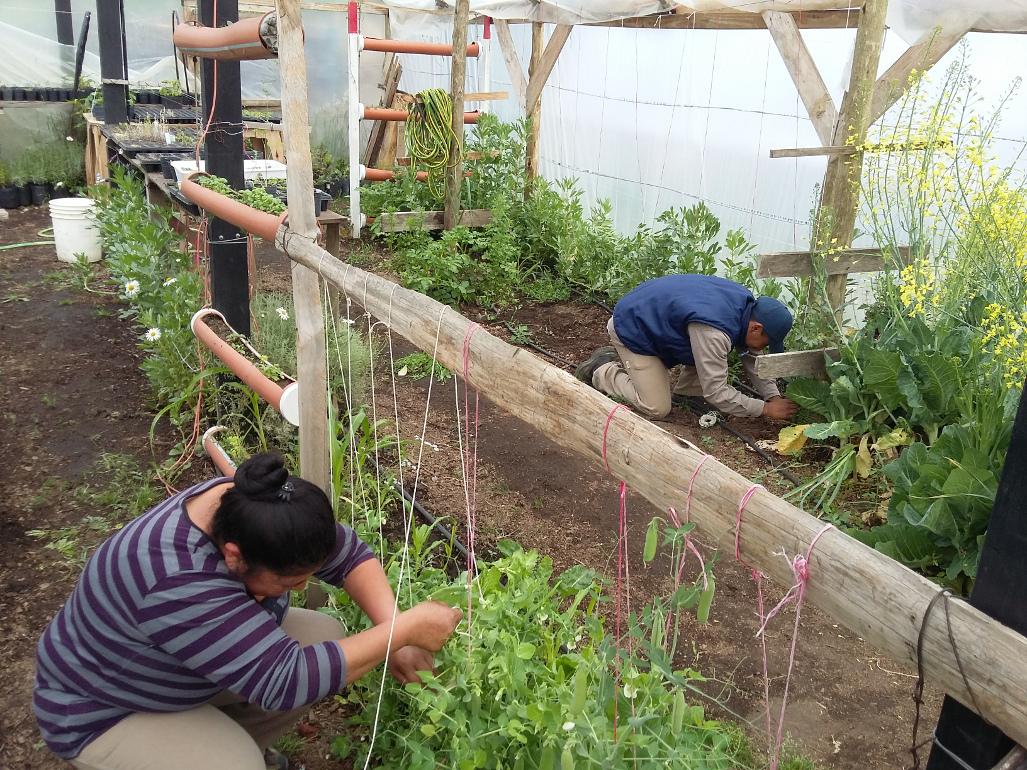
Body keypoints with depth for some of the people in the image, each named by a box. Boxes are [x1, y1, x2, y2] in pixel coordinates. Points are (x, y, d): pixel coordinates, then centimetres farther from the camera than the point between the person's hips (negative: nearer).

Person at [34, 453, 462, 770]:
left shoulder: (255, 507, -20)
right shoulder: (177, 581, -41)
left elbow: (349, 557, -11)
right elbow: (283, 679, -41)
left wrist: (393, 633, -26)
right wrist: (406, 629, -37)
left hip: (206, 648, 7)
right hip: (105, 710, -7)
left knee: (327, 639, -7)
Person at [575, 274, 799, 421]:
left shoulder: (746, 304, -9)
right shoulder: (713, 331, -36)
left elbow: (753, 357, 4)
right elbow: (716, 394, -30)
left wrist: (774, 397, -5)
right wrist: (766, 409, -22)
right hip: (631, 329, -9)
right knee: (657, 409, -10)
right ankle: (601, 370, 5)